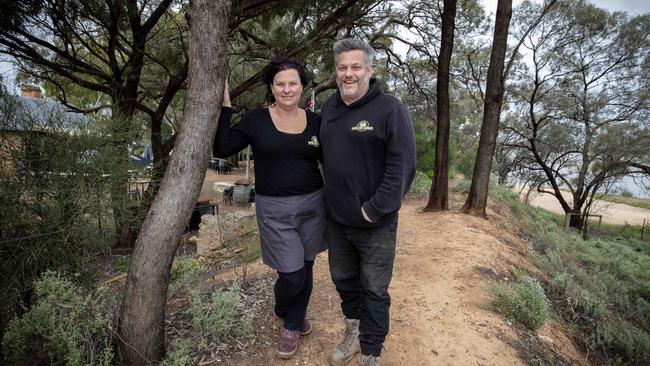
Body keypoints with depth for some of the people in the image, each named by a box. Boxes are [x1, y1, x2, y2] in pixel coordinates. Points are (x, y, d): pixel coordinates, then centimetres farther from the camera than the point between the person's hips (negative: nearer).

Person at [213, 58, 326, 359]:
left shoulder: (315, 121, 4)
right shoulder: (256, 120, -2)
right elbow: (222, 149, -9)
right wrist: (225, 105, -12)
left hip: (312, 205, 3)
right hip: (275, 209, -3)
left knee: (305, 269, 12)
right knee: (292, 275, -2)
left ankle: (293, 326, 38)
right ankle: (282, 312, 35)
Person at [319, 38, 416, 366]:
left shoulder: (390, 109, -13)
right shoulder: (329, 108, 6)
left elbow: (403, 165, -18)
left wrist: (375, 209, -19)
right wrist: (330, 199, 9)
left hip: (375, 223, -6)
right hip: (336, 219, 6)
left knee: (374, 290, 9)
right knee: (343, 278, 22)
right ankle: (354, 328, 46)